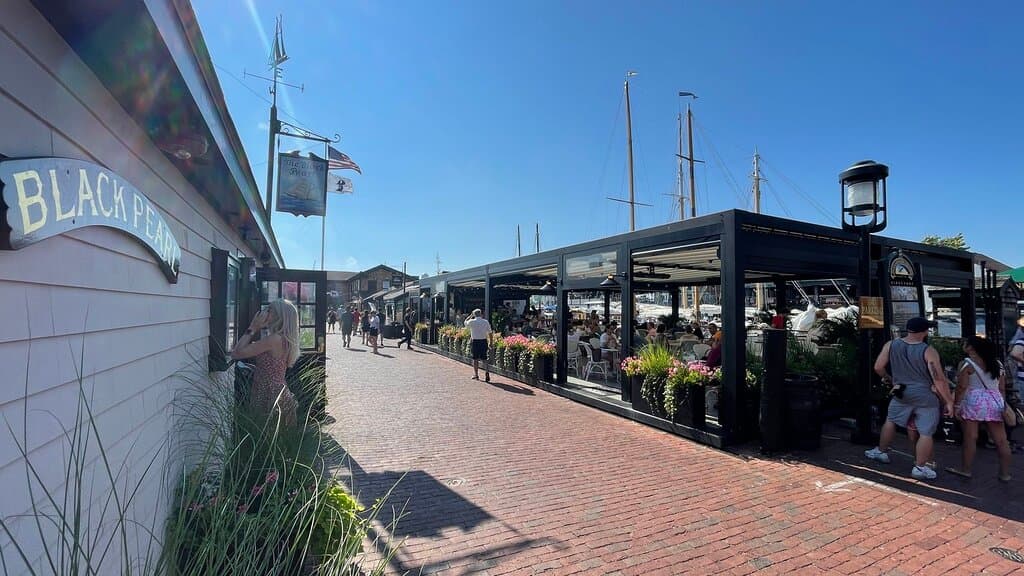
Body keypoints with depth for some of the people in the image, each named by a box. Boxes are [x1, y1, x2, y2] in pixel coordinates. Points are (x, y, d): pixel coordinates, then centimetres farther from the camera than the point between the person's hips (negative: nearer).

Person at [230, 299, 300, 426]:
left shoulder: (274, 339, -19)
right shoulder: (283, 339, 9)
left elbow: (236, 353, -16)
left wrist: (252, 329, -9)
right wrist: (257, 330, 10)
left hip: (270, 398, -9)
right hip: (280, 394, 9)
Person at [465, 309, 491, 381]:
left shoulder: (472, 322, -6)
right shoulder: (486, 322, 0)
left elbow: (465, 323, 16)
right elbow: (490, 333, 1)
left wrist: (471, 315, 20)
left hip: (475, 342, -2)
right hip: (484, 341, 2)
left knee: (475, 359, 10)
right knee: (484, 359, 6)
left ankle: (476, 375, 18)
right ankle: (487, 373, -11)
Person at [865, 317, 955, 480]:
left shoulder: (891, 345, -4)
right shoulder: (928, 351, -13)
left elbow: (878, 367, 0)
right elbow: (939, 379, -15)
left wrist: (888, 378, 20)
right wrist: (948, 401, -7)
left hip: (902, 393, 3)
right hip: (926, 396, -3)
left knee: (891, 420, 23)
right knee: (926, 432, 6)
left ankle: (881, 451, 32)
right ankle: (920, 468, 10)